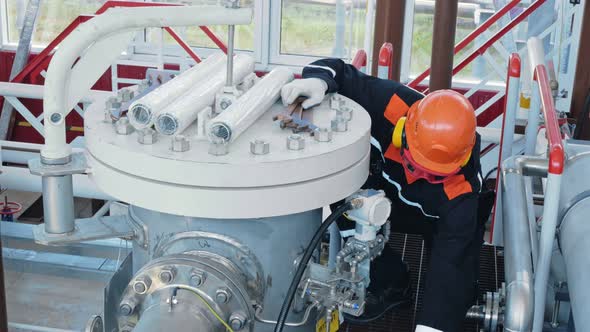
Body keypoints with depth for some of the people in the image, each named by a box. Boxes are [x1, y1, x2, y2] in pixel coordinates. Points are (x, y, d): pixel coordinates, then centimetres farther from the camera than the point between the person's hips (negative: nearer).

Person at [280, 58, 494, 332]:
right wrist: (317, 81, -48)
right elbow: (339, 73, -23)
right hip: (391, 197, 4)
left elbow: (449, 260, -42)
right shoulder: (393, 104, -36)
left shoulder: (461, 189, -41)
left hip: (439, 218, -3)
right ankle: (388, 283, -6)